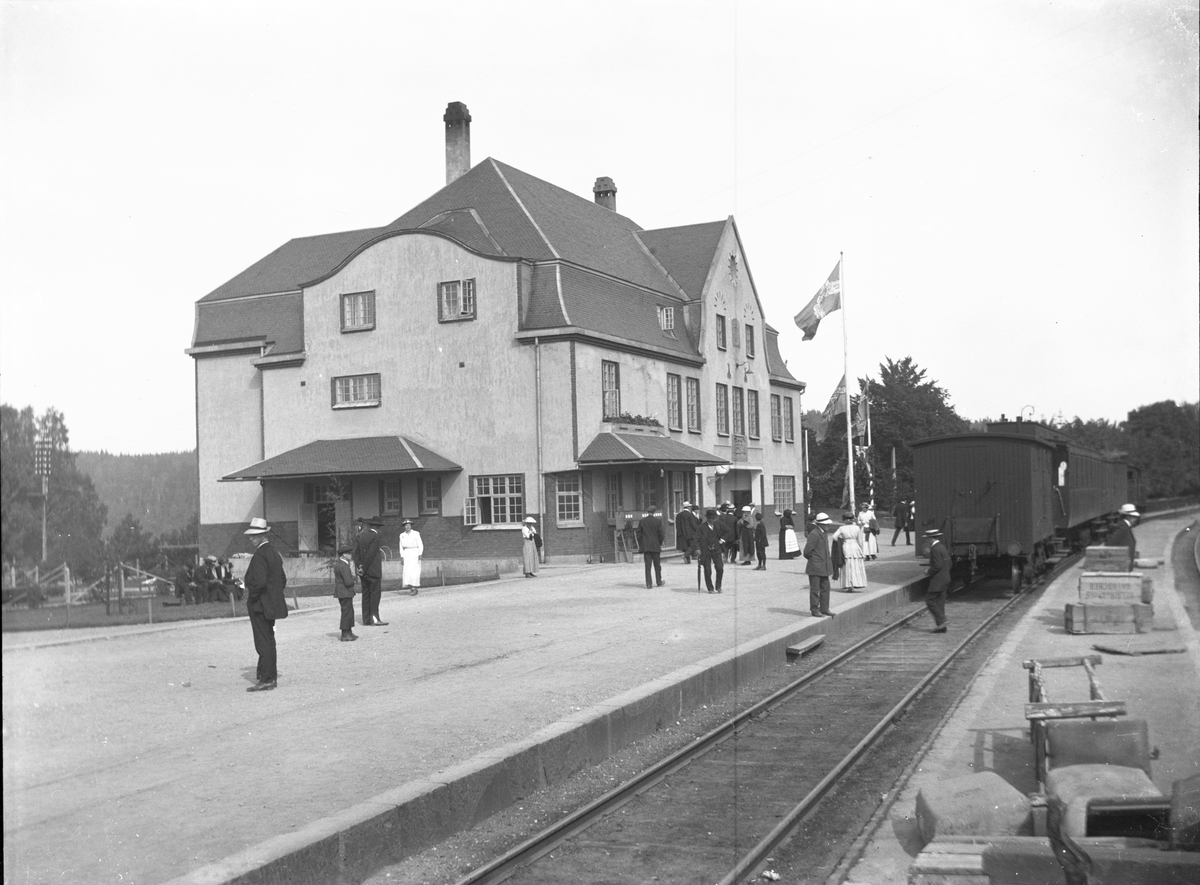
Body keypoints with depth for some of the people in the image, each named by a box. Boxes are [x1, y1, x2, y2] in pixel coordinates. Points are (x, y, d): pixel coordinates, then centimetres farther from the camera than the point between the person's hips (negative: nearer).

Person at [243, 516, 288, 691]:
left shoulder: (260, 555, -18)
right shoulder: (274, 553, 12)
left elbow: (259, 581, -27)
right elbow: (283, 579, 19)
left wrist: (251, 596, -13)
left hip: (260, 605, -10)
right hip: (272, 604, 10)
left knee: (263, 642, -6)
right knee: (269, 641, 17)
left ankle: (266, 680, -5)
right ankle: (271, 676, 24)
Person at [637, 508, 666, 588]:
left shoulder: (642, 521, -1)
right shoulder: (658, 521, -6)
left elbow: (638, 535, 1)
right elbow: (662, 534, -5)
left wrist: (641, 545, 10)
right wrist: (659, 544, 10)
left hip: (646, 547, 1)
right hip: (656, 546, -1)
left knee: (647, 566, 0)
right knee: (657, 565, 12)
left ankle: (648, 584, -4)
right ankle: (658, 582, 22)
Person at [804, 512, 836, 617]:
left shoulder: (824, 533, 12)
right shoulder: (814, 534, -18)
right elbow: (807, 551, -20)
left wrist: (829, 561, 15)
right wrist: (813, 559, -5)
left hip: (824, 567, 9)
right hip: (815, 568, -9)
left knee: (825, 588, 13)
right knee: (815, 590, -1)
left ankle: (824, 609, 21)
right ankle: (814, 610, 5)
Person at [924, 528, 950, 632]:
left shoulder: (935, 549, -18)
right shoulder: (942, 547, 13)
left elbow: (937, 565, -23)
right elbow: (948, 564, 18)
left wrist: (929, 572, -8)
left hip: (937, 580, -10)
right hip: (945, 579, 10)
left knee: (930, 600, -5)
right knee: (940, 602, 11)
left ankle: (941, 622, -10)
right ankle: (941, 626, 11)